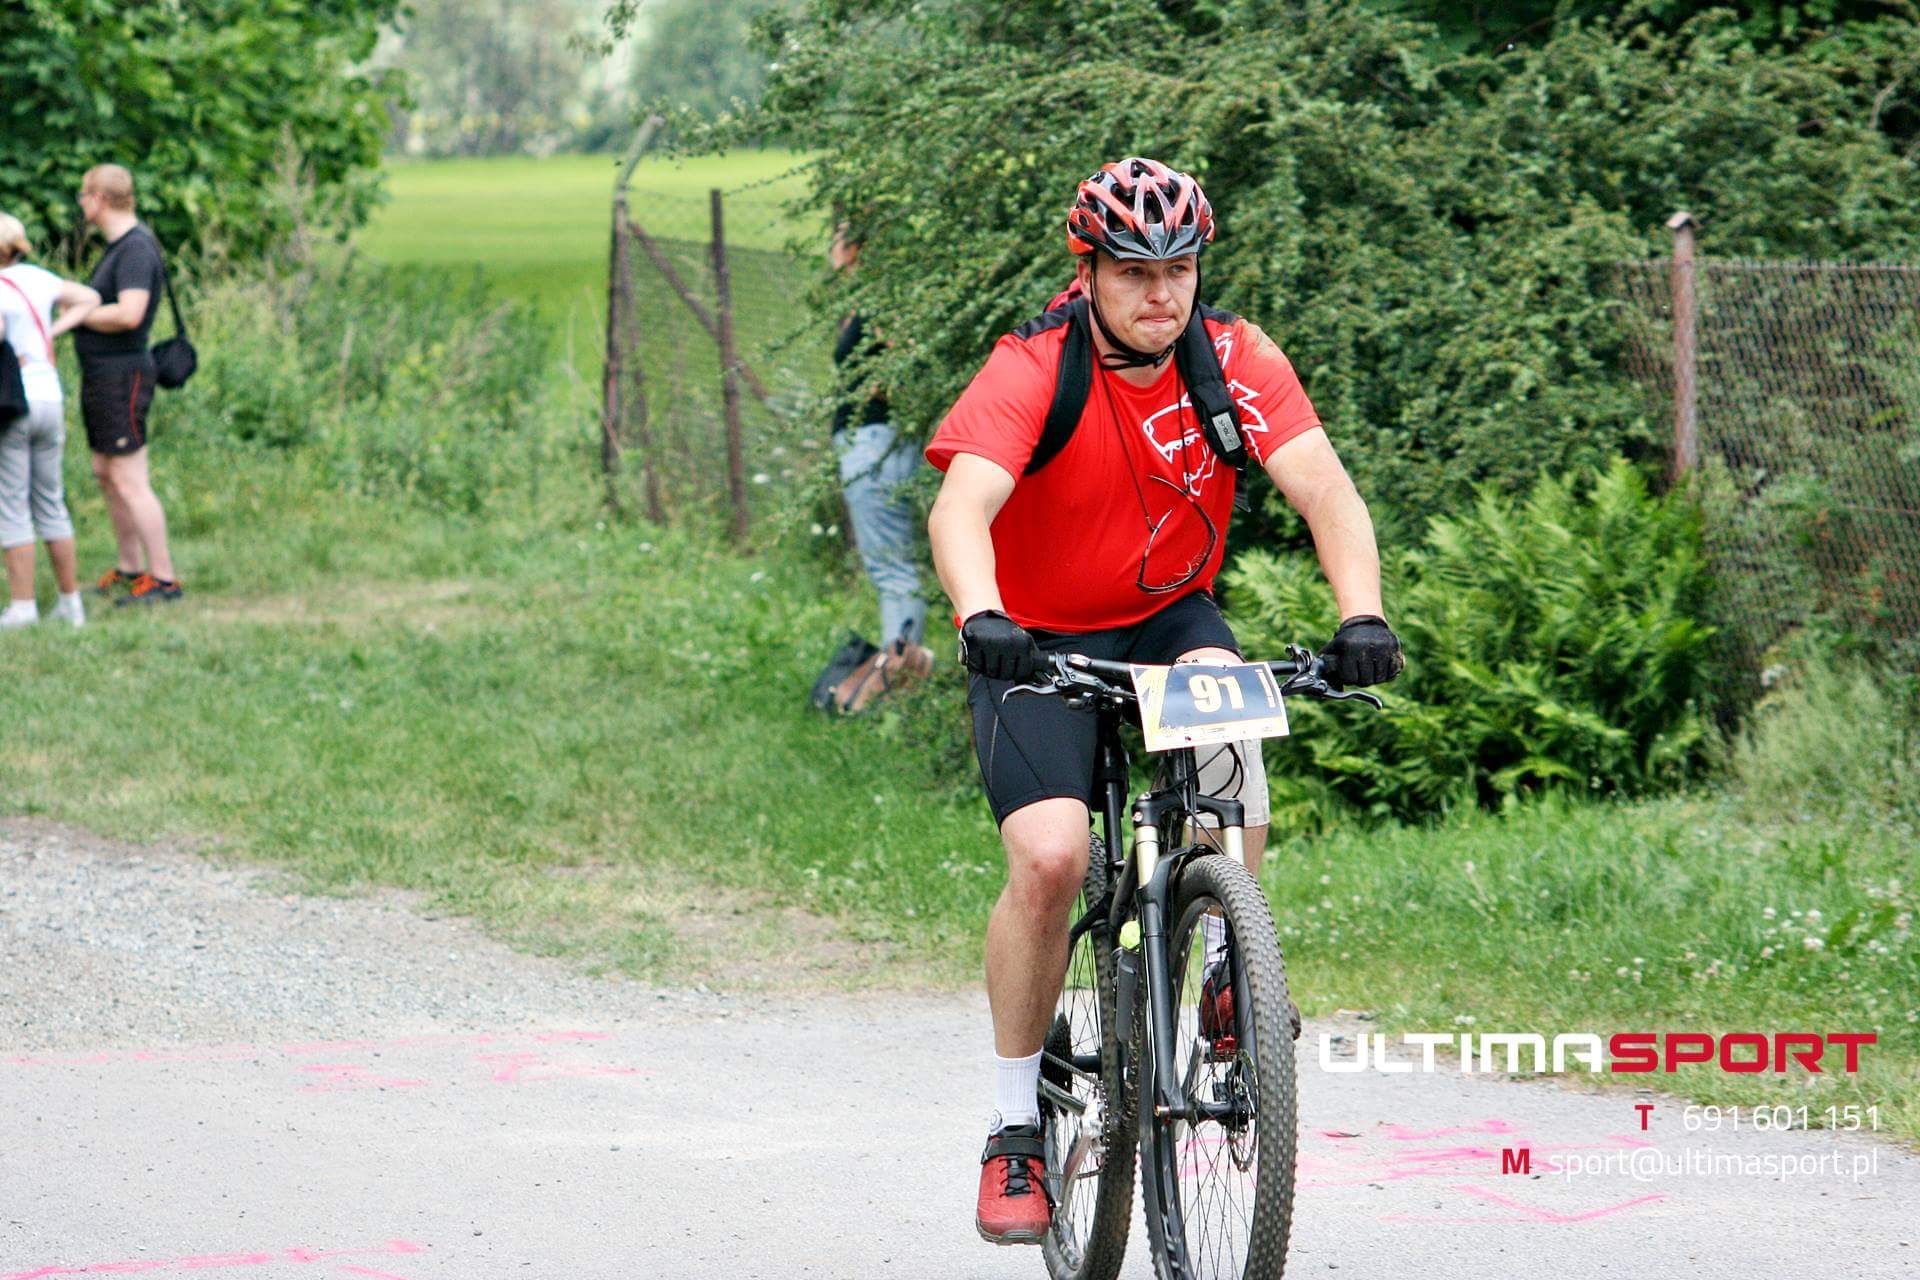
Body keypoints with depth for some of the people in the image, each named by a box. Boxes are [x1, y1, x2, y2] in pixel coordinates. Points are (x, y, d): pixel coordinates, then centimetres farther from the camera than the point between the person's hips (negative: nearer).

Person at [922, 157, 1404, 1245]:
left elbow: (1322, 487, -22)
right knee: (1050, 857, -22)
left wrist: (1363, 613, -40)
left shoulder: (1236, 359, -12)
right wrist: (983, 617, -55)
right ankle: (1017, 1127, -5)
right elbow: (961, 509, -35)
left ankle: (1231, 958, -13)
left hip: (1169, 620, 2)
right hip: (1040, 642, -2)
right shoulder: (1030, 371, -20)